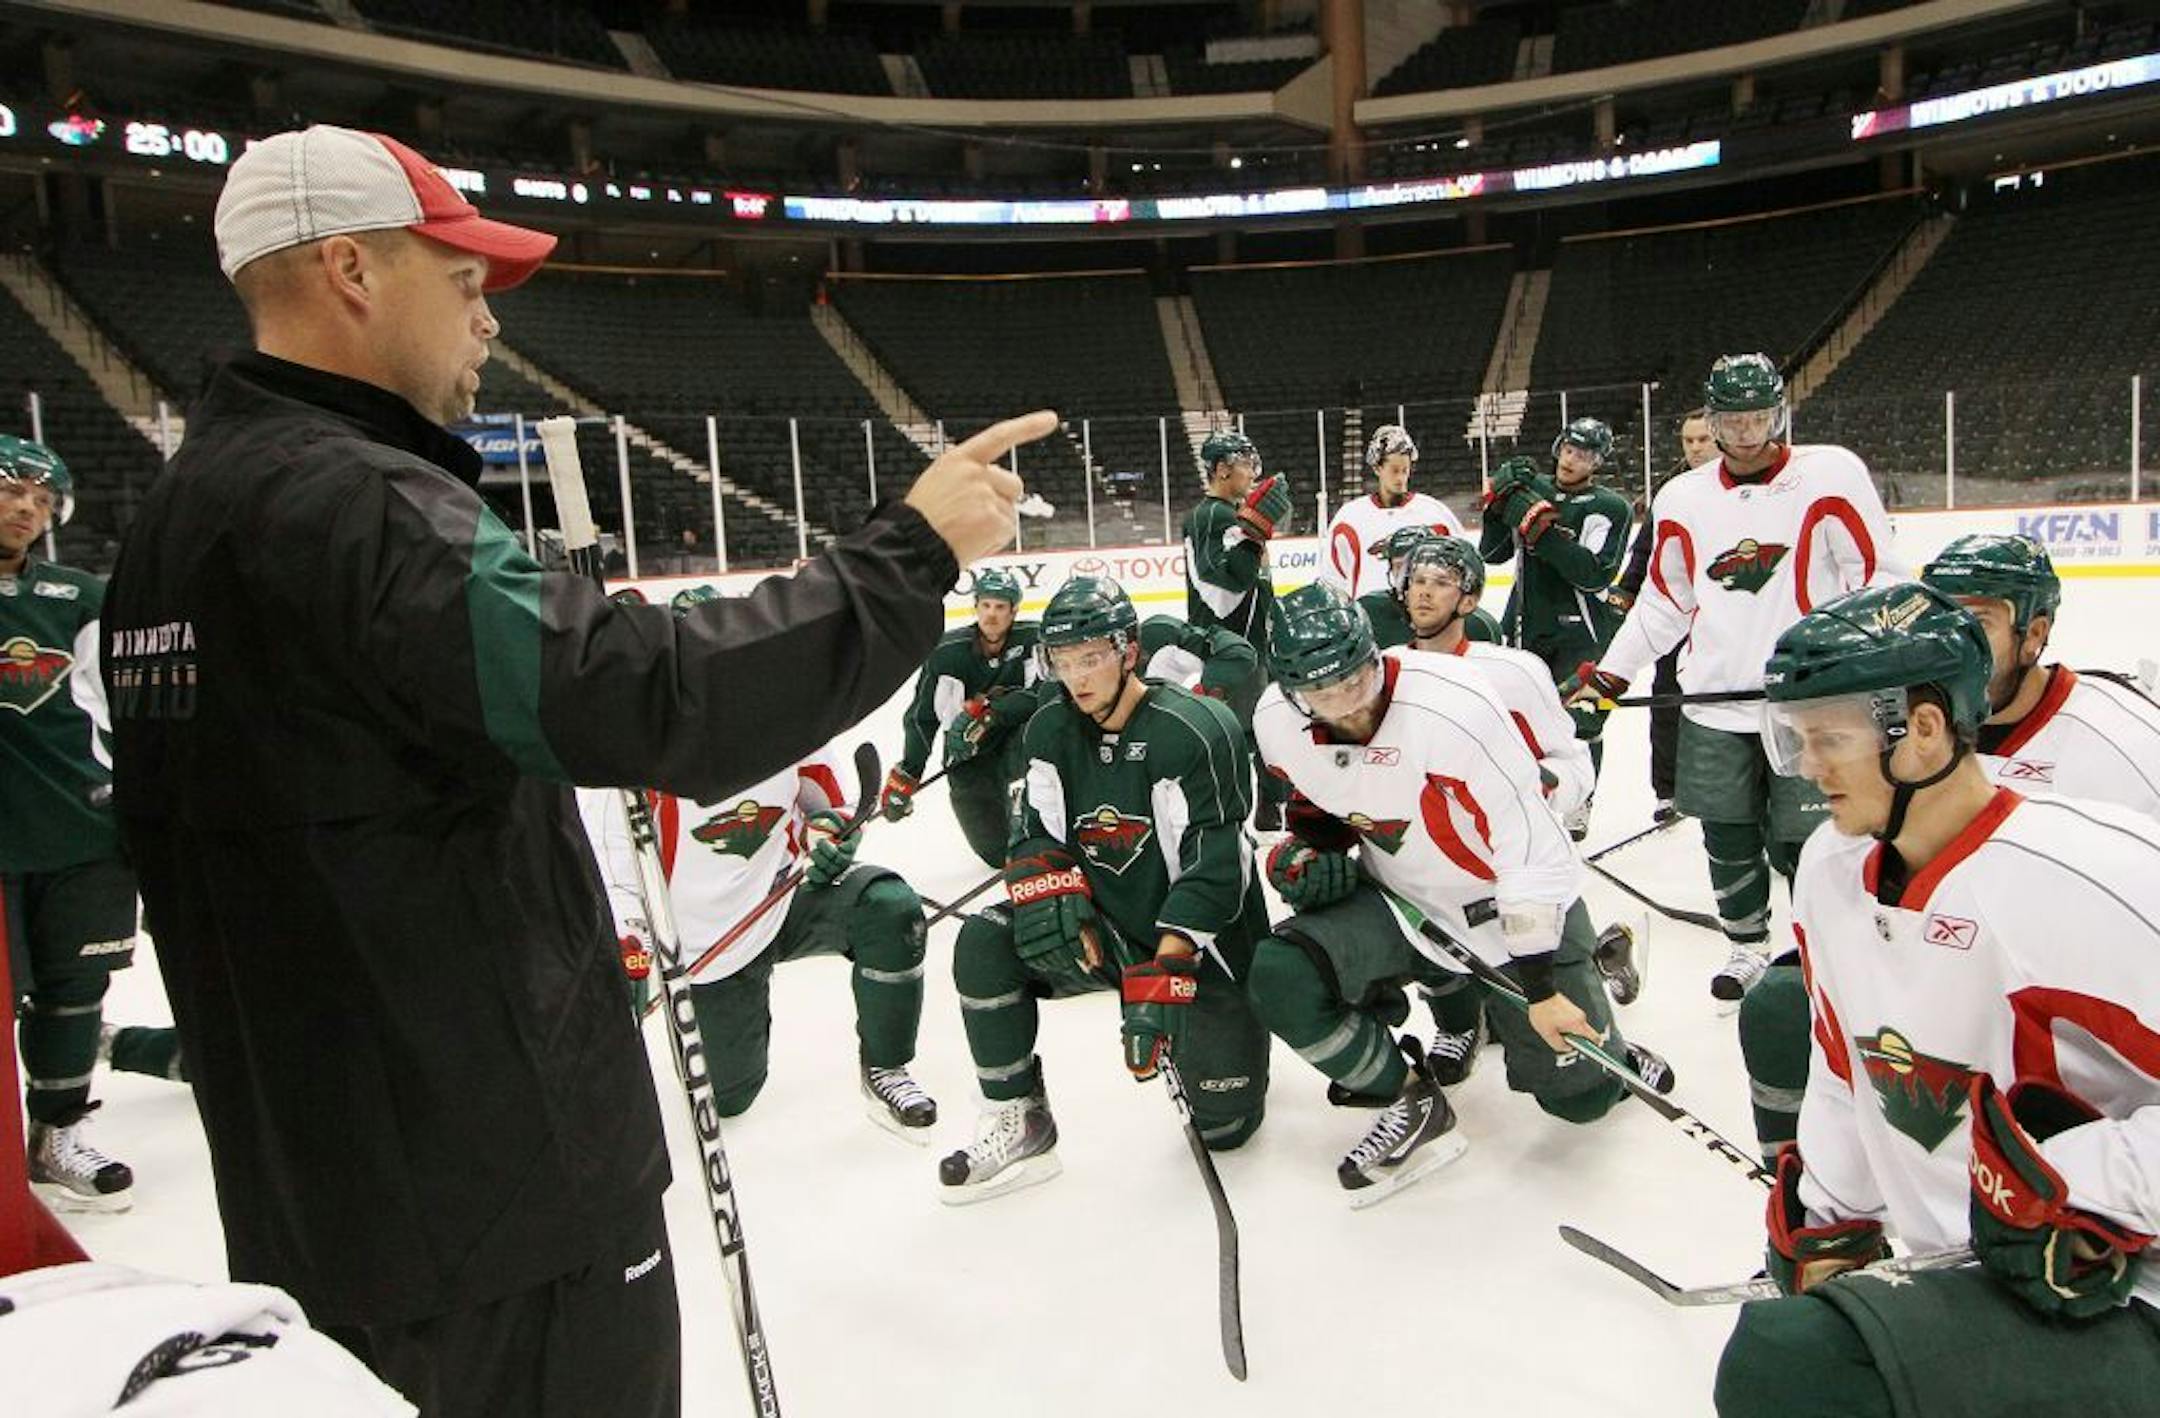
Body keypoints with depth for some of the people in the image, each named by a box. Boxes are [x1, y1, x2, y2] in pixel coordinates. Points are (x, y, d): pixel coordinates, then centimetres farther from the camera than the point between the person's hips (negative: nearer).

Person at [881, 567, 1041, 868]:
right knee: (998, 852, -6)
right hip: (969, 755, 0)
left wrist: (989, 710, -35)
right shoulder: (948, 651, -12)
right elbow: (921, 717, -5)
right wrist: (905, 776, -10)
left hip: (1015, 744, 0)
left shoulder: (1032, 638, -12)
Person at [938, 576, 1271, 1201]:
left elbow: (1211, 870, -24)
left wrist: (1160, 979, -29)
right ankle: (1018, 1124, -7)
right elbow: (1037, 836, 3)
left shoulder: (1194, 732, -21)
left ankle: (1219, 1040, 28)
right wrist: (1054, 898, -19)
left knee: (1223, 1122, -6)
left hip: (1202, 942, -5)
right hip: (1104, 929, 5)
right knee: (983, 943, -18)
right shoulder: (1050, 730, 0)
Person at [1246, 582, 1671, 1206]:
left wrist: (1543, 986, -25)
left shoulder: (1454, 705, -34)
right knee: (1280, 977, -21)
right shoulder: (1277, 723, -15)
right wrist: (1307, 845, -11)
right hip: (1397, 897, 4)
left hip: (1512, 899, -3)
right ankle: (1410, 1104, 2)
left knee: (1583, 1095, 3)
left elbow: (1528, 846, -28)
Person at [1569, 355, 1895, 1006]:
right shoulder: (1681, 499, 8)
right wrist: (1606, 674, 11)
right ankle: (1747, 948, 32)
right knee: (1728, 841, 10)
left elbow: (1874, 574, -5)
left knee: (1802, 845, 0)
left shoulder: (1831, 474, -4)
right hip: (1715, 706, 4)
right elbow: (1663, 600, 15)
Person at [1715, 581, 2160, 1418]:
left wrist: (2084, 1190, -27)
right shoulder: (1832, 868, 6)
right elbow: (1846, 1074, 18)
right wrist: (1826, 1225, 18)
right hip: (1957, 1280, 9)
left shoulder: (2078, 878, -22)